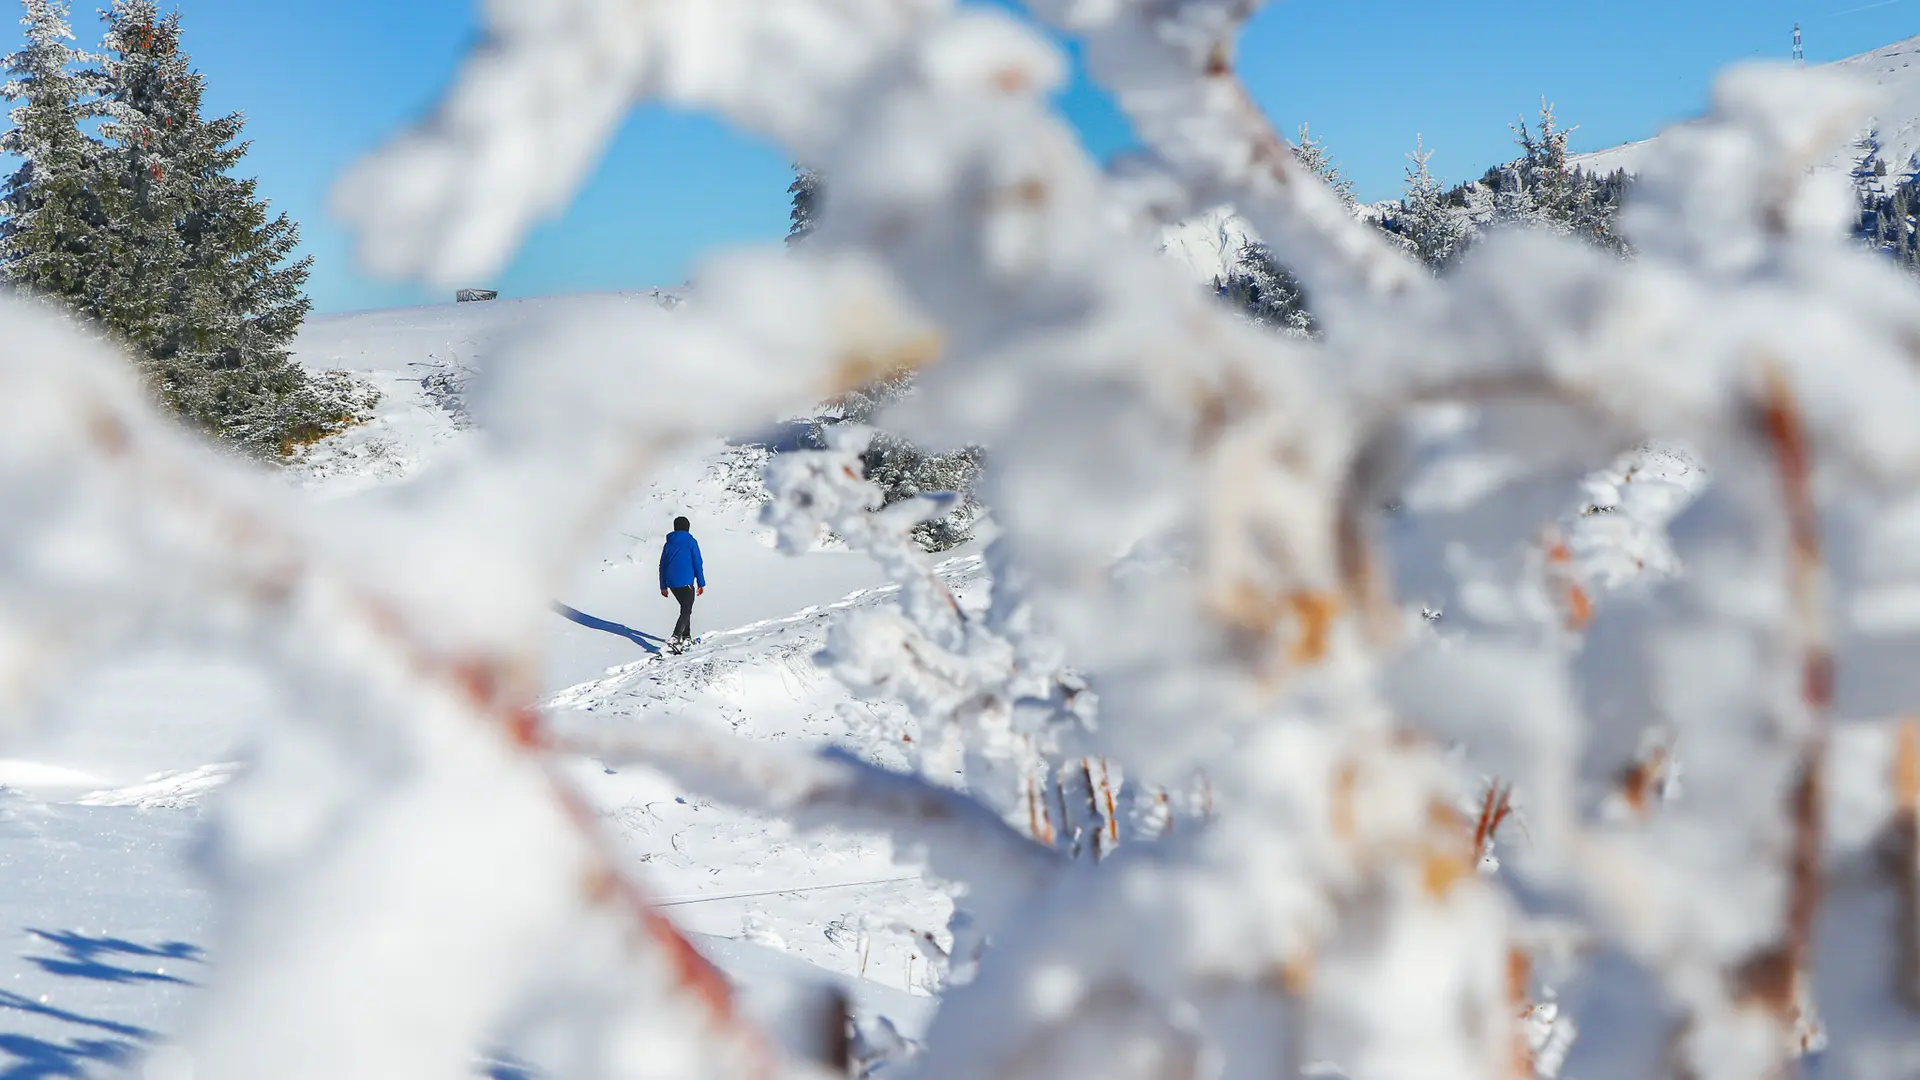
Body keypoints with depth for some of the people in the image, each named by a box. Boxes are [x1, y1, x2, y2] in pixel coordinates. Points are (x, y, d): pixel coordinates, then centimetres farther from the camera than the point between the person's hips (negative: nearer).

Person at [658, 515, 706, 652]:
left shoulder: (668, 544, 11)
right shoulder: (691, 542, -3)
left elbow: (662, 565, 13)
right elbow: (697, 563, -6)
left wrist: (663, 586, 19)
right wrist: (701, 583, -1)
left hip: (672, 583, 6)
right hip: (686, 583, -6)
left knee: (685, 608, 23)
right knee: (686, 611, -5)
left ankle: (686, 637, 23)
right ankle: (675, 638, -24)